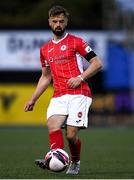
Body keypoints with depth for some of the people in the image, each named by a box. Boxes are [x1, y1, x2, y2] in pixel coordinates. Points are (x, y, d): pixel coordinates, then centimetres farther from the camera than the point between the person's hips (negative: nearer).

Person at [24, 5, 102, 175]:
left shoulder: (76, 42, 3)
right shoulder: (45, 49, 19)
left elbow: (97, 63, 1)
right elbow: (45, 77, 28)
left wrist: (80, 77, -13)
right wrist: (33, 100, 22)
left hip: (78, 94, -4)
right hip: (59, 96, 4)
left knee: (71, 134, -12)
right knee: (52, 124, -24)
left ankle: (75, 163, 14)